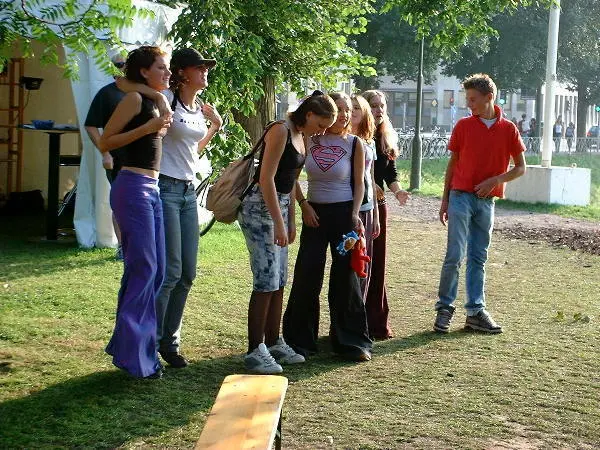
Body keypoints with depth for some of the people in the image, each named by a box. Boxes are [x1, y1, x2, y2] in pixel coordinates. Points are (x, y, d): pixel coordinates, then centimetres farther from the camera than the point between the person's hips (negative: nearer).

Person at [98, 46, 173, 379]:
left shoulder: (156, 102, 18)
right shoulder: (135, 99, -7)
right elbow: (104, 142, -11)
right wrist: (147, 128, -16)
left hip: (151, 190, 9)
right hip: (133, 188, -9)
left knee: (155, 270, 8)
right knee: (144, 268, -10)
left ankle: (128, 346, 16)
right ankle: (134, 355, -6)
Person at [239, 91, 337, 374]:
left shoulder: (299, 137, 15)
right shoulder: (281, 131, -14)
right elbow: (266, 178, -20)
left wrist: (291, 221, 21)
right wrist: (279, 223, -21)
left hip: (278, 208, 10)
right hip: (260, 209, -10)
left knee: (279, 282, 12)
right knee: (266, 282, -10)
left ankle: (273, 343, 21)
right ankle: (255, 351, -4)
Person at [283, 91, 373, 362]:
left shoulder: (354, 144, 0)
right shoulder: (309, 140, 2)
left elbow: (359, 184, 2)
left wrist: (355, 215, -9)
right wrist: (304, 204, -3)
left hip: (344, 213, -1)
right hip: (314, 212, 1)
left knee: (345, 275, 1)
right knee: (306, 276, 0)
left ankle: (352, 341, 12)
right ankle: (300, 340, 12)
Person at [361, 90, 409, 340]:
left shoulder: (386, 140, 11)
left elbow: (391, 173, 12)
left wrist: (397, 190, -6)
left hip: (377, 205, 6)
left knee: (377, 263, 8)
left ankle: (377, 323, 14)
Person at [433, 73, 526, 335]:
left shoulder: (508, 129, 2)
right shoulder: (463, 126, 2)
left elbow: (520, 168, 7)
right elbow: (453, 164, 8)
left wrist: (496, 180, -10)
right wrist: (444, 200, 5)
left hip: (487, 200, 1)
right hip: (461, 197, -1)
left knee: (478, 258, 7)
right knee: (455, 255, -7)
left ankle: (476, 312, 11)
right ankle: (444, 308, 1)